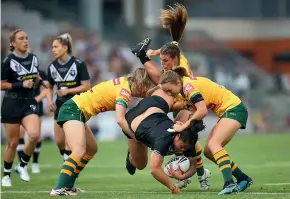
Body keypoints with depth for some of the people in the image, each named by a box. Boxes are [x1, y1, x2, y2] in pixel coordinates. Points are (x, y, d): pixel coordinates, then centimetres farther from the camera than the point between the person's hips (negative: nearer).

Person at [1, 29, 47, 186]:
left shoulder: (33, 58, 6)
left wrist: (41, 82, 4)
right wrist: (21, 85, -17)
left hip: (29, 103, 4)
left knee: (34, 135, -19)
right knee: (13, 142, 1)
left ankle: (23, 166, 3)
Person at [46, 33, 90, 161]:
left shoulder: (78, 64, -12)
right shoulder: (52, 67, 2)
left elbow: (86, 86, -12)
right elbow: (50, 87, 15)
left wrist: (68, 91, -21)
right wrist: (50, 101, -3)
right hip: (60, 105, 5)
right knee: (59, 141, 6)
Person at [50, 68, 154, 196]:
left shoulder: (125, 82, 10)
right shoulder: (125, 90, -16)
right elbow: (120, 119, -25)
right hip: (73, 110, -10)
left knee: (92, 149, 16)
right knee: (80, 151, -23)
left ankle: (67, 185, 14)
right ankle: (59, 189, -31)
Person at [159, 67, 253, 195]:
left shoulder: (188, 87, -20)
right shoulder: (187, 83, 8)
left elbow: (202, 111, -28)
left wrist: (183, 126, -20)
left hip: (234, 109, -10)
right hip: (226, 112, 10)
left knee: (213, 144, -27)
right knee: (209, 151, 7)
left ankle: (229, 183, -41)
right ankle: (243, 179, 15)